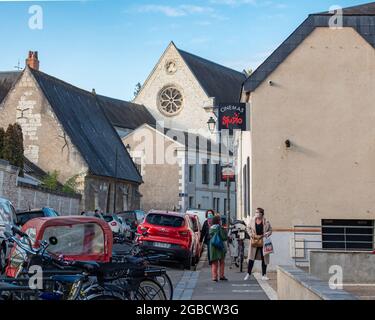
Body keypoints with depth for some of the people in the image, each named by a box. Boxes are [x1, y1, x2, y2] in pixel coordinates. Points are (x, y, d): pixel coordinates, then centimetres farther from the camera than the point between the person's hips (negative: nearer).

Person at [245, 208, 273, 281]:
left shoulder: (266, 222, -3)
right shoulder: (252, 220, 2)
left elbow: (270, 230, 3)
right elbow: (248, 228, 13)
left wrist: (265, 235, -13)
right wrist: (251, 235, -2)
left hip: (263, 242, -1)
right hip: (254, 242, 1)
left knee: (264, 258, 3)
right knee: (251, 258, 0)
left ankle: (264, 275, 11)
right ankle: (248, 274, 9)